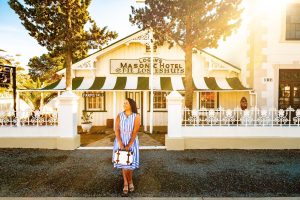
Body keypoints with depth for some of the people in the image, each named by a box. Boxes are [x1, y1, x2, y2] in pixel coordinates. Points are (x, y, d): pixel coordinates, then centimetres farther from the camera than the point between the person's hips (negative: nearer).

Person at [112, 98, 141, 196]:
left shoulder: (136, 116, -6)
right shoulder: (119, 115, 1)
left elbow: (135, 132, -12)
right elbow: (117, 130, -6)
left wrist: (129, 145, -18)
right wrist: (120, 143, -17)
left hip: (132, 141, -2)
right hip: (121, 141, 2)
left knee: (130, 162, 1)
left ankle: (129, 181, 24)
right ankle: (126, 183, 17)